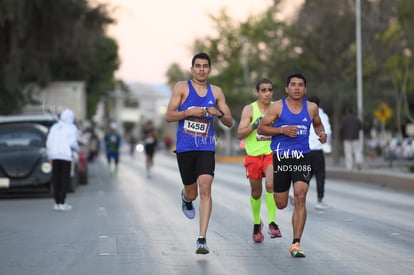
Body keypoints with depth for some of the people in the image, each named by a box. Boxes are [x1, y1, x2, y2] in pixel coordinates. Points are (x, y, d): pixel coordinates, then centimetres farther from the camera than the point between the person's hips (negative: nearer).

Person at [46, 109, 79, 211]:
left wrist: (50, 157, 16)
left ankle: (57, 203, 6)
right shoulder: (72, 128, -1)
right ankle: (62, 203, -6)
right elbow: (73, 142, -10)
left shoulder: (54, 127, 12)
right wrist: (77, 148, 12)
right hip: (66, 156, -4)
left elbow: (49, 143, 9)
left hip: (54, 156, 4)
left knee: (56, 180, 7)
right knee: (65, 179, 0)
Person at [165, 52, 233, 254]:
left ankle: (202, 239, -16)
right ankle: (186, 198, 50)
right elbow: (169, 116, -4)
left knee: (205, 189, -16)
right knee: (192, 193, 8)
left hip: (206, 148, 1)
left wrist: (219, 113, -11)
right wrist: (190, 112, -18)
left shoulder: (216, 92, 8)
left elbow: (230, 123, 9)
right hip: (185, 148, -1)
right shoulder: (182, 87, 2)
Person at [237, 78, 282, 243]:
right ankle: (257, 223, 32)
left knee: (271, 184, -25)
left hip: (272, 153, 0)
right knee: (256, 193, 10)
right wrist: (254, 125, -23)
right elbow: (240, 134, -8)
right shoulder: (249, 109, -2)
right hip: (253, 155, 0)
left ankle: (272, 222, -22)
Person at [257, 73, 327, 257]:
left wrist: (322, 133, 1)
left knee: (300, 199, -15)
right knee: (281, 204, 6)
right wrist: (282, 130, -17)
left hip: (302, 157, 1)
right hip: (280, 158, -1)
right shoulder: (277, 107, -4)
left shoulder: (311, 108, 5)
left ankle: (296, 244, -11)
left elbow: (317, 124, 23)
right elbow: (261, 128, -3)